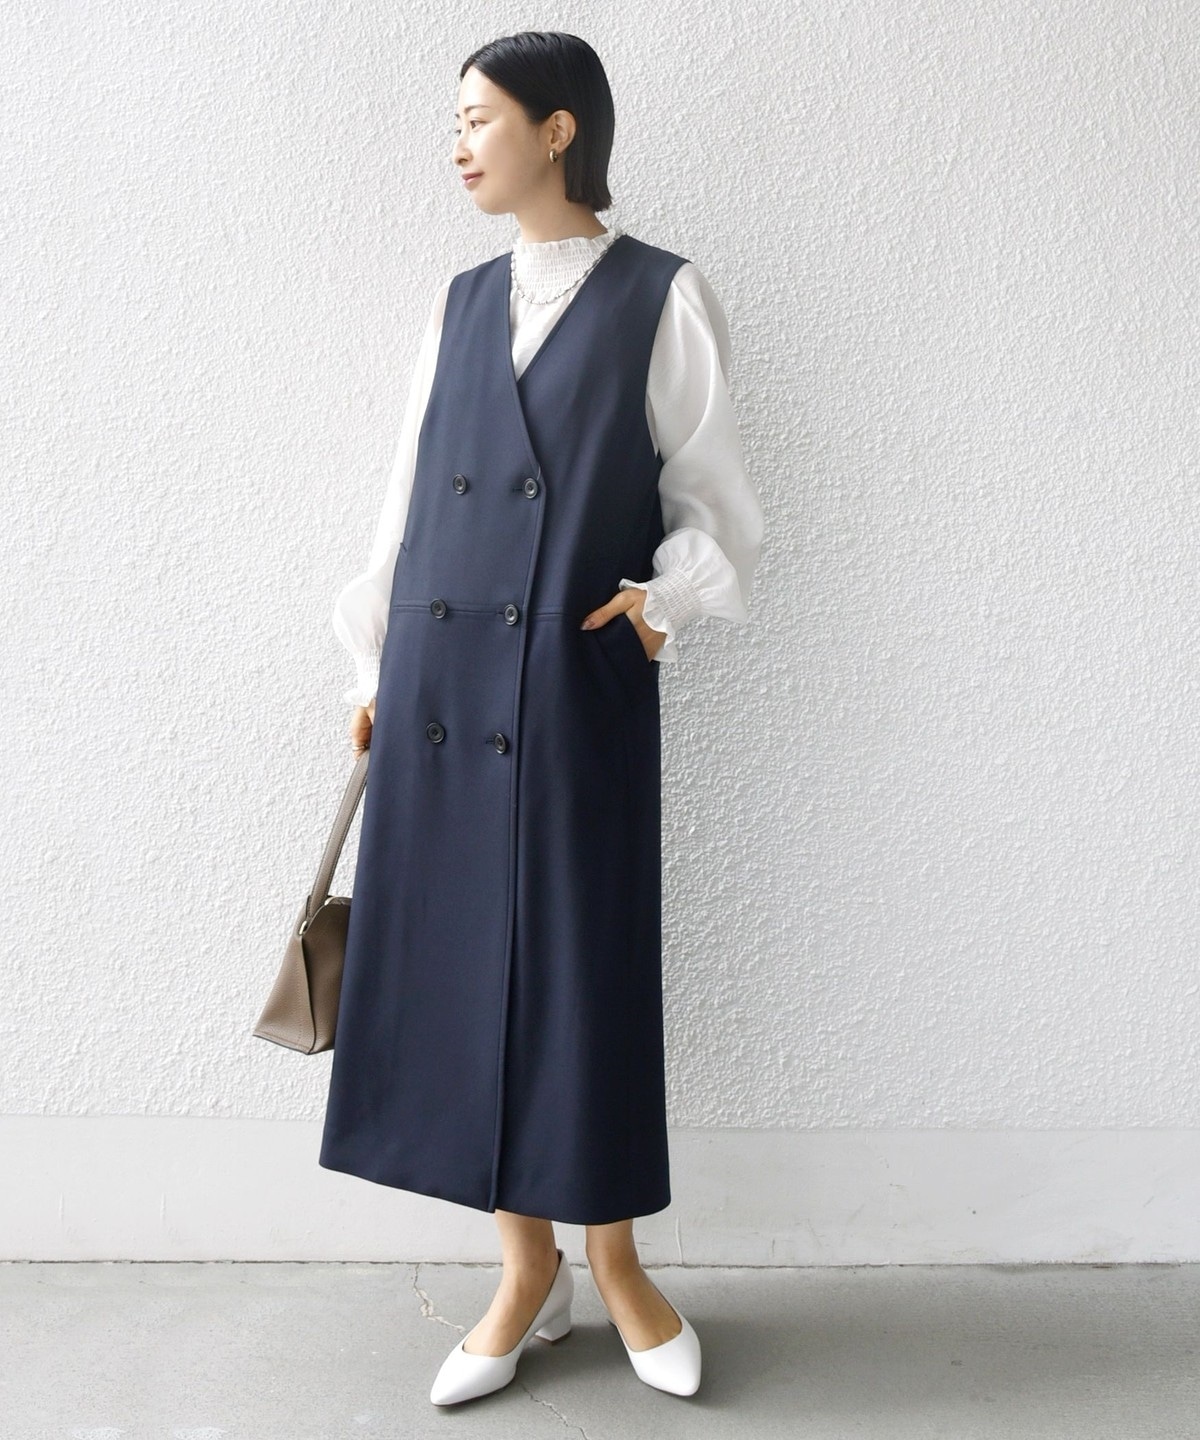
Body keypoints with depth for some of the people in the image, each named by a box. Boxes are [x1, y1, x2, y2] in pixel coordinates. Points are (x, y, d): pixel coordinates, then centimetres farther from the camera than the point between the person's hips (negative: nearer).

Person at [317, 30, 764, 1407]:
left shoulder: (662, 298, 1)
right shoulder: (459, 302, 13)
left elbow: (713, 493, 4)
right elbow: (412, 489, 15)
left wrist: (666, 593, -13)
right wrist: (376, 666, 14)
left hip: (577, 687, -4)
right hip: (439, 684, 5)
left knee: (585, 968, 2)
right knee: (463, 967, 7)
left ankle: (614, 1263, 25)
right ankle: (528, 1274, 24)